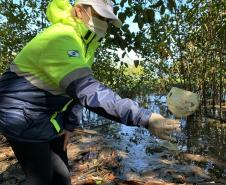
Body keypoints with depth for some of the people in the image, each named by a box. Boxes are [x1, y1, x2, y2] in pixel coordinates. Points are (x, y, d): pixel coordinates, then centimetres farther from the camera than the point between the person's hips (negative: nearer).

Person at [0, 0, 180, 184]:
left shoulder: (85, 42, 2)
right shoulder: (61, 39, -29)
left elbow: (78, 88, 8)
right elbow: (88, 91, -43)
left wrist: (69, 125, 2)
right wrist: (145, 118, -47)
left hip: (47, 115, 8)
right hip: (22, 115, -8)